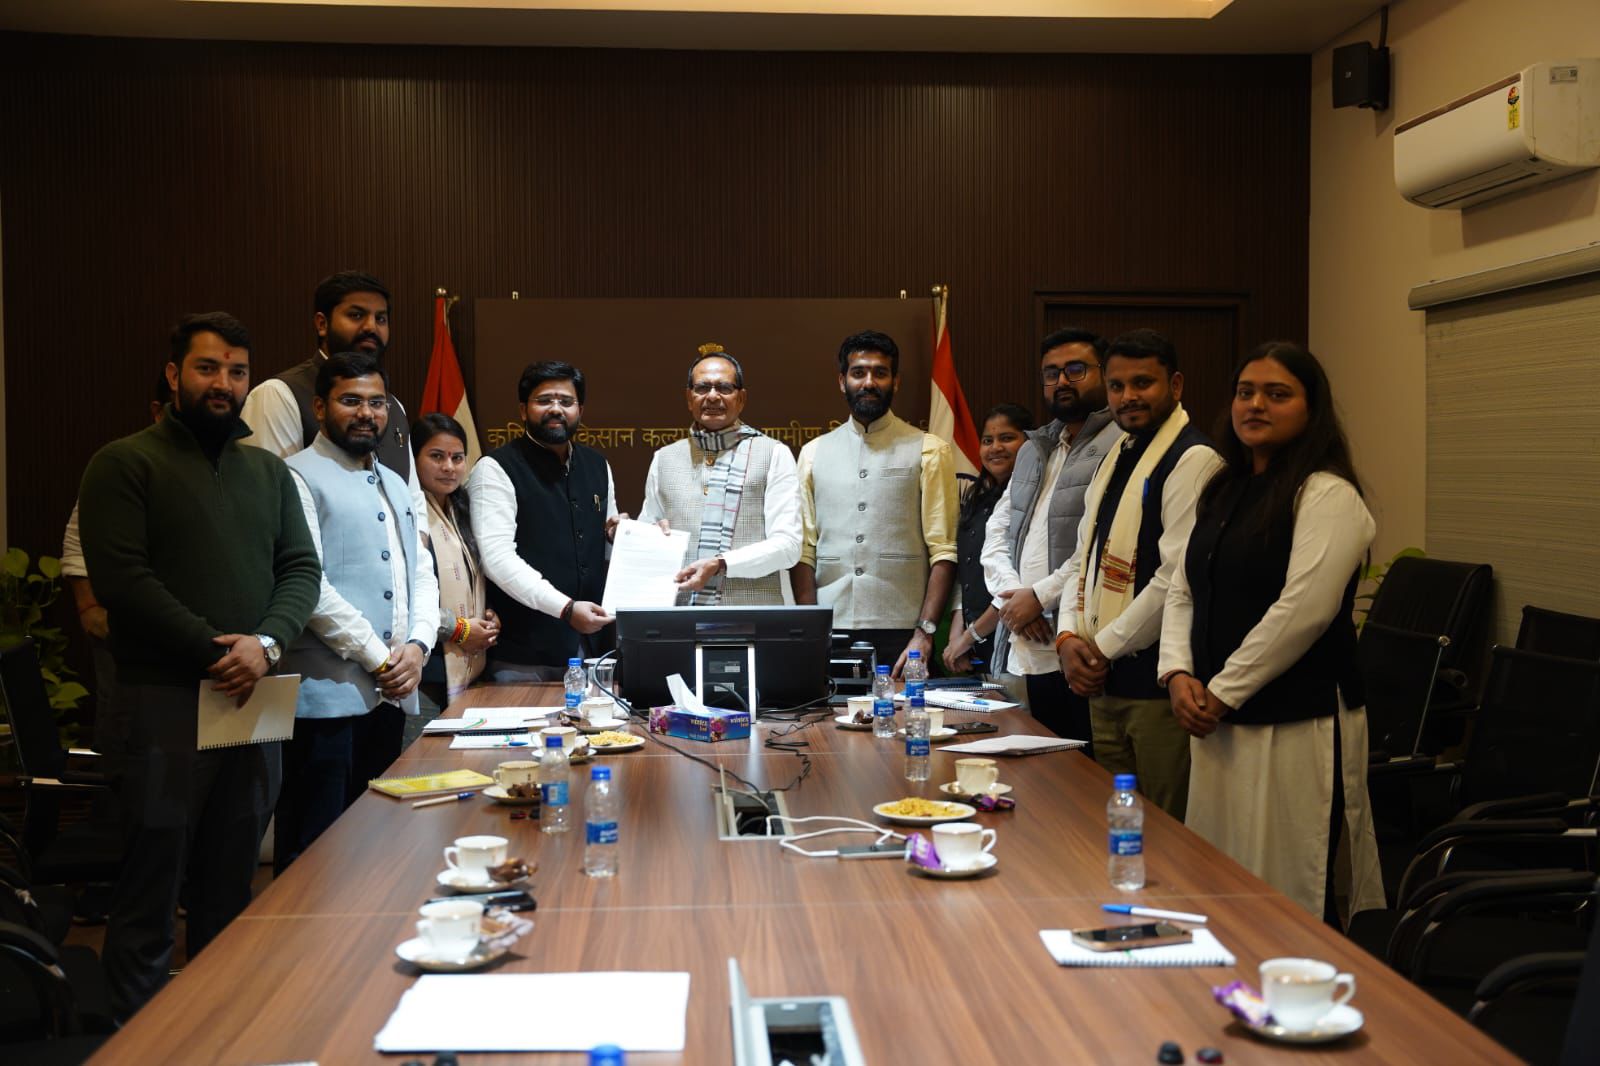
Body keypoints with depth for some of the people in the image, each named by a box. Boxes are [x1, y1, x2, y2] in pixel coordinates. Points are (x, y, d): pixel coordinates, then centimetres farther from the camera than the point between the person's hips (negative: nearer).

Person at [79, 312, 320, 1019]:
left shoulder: (268, 472, 17)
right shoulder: (125, 464, 0)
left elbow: (302, 568, 9)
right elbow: (119, 577, -11)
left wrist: (266, 643, -10)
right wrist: (214, 648, -14)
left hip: (251, 699, 5)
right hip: (162, 701, -5)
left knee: (230, 886, 12)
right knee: (150, 887, 0)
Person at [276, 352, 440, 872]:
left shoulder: (396, 486, 20)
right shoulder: (301, 476, -5)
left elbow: (422, 575, 18)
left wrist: (418, 645, -1)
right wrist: (378, 657, -11)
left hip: (391, 693, 8)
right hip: (327, 692, -8)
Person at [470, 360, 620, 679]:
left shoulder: (597, 465, 15)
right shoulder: (496, 468, -6)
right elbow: (498, 557, -16)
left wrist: (620, 532, 3)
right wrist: (565, 608, -24)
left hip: (592, 641, 6)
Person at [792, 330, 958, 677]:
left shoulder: (928, 451, 5)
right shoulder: (813, 453, 13)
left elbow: (943, 551, -2)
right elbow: (803, 549, 8)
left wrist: (925, 631, -12)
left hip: (901, 633, -2)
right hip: (830, 631, 2)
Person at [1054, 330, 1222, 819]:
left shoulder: (1193, 460, -12)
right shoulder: (1114, 458, 17)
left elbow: (1178, 578, -19)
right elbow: (1083, 559, 19)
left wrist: (1103, 648, -11)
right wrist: (1068, 638, 2)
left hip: (1157, 684, -8)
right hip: (1103, 684, 8)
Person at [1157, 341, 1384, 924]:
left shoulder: (1328, 496, -9)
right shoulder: (1222, 492, 16)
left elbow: (1302, 610, -18)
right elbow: (1182, 592, 16)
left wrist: (1223, 692, -13)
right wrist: (1179, 675, -1)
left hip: (1297, 724, -8)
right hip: (1218, 722, 8)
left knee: (1290, 894, -3)